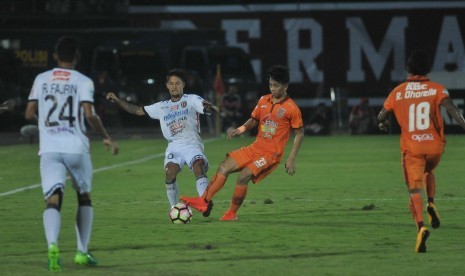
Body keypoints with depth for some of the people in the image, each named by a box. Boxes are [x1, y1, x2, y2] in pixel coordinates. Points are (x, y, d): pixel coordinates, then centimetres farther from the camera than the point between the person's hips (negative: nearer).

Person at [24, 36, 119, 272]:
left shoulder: (41, 80, 10)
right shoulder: (83, 82, 1)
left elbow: (29, 114, 9)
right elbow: (89, 115, -11)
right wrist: (106, 138, 3)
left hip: (49, 149, 1)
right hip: (76, 147, -1)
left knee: (52, 199, -9)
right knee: (84, 197, 20)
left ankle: (52, 244, -35)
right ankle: (82, 251, 18)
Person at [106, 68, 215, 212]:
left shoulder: (191, 100, 9)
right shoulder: (162, 107, 21)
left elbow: (206, 108, -9)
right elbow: (139, 110, 27)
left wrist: (208, 107, -35)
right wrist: (117, 101, 21)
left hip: (192, 144, -3)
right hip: (174, 145, 3)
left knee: (199, 167, -31)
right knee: (170, 172, -24)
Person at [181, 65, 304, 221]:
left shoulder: (291, 108, -11)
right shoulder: (264, 101, 7)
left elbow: (300, 133, -6)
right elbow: (254, 120, 19)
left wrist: (291, 159, -10)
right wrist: (241, 129, -2)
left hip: (271, 154, -7)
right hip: (255, 148, 7)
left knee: (244, 175, -23)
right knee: (224, 167, -6)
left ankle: (232, 213, -9)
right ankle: (204, 202, -7)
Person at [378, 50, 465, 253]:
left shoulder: (398, 92, 3)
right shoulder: (437, 89, 0)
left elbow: (381, 116, 11)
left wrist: (384, 123, 33)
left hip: (411, 147, -1)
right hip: (435, 145, 1)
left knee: (415, 190, -2)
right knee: (429, 172, 32)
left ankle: (421, 226, -25)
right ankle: (431, 204, 7)